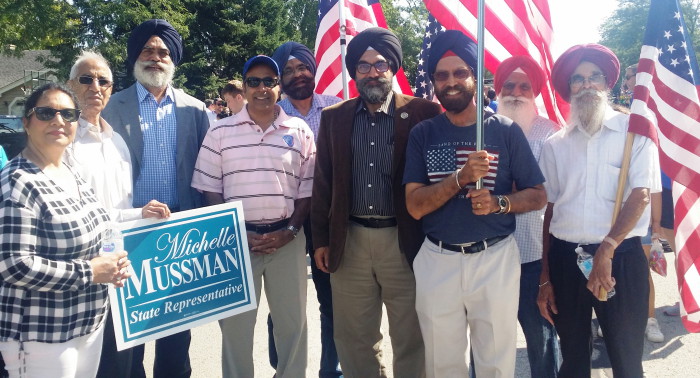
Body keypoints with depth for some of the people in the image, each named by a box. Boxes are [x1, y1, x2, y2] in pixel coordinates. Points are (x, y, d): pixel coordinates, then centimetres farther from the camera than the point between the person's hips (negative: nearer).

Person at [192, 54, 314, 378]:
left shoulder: (300, 132, 4)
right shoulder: (221, 133, 3)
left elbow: (307, 189, 4)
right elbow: (210, 190, 2)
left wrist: (290, 231, -8)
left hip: (286, 239, 1)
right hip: (236, 239, 0)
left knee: (292, 321, 10)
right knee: (235, 323, 9)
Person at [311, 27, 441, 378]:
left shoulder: (423, 112, -3)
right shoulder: (334, 117, 7)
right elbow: (323, 181, 9)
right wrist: (321, 239, 7)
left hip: (405, 240, -3)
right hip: (349, 241, 3)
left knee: (410, 338, 10)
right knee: (353, 338, 14)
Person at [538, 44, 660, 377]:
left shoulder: (634, 131, 0)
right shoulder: (555, 144, 7)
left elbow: (640, 196, -9)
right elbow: (549, 209, 8)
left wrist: (606, 250, -19)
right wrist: (545, 278, 8)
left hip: (621, 258, -2)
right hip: (564, 259, 3)